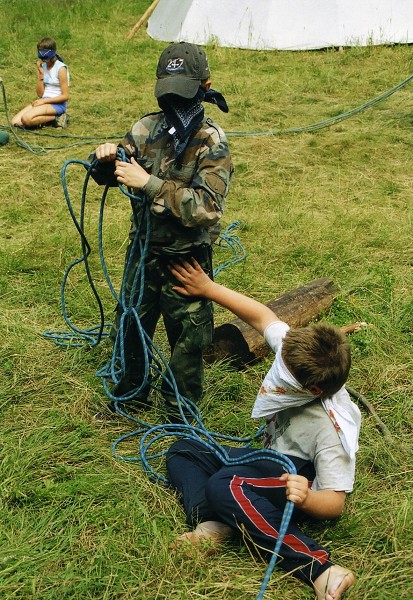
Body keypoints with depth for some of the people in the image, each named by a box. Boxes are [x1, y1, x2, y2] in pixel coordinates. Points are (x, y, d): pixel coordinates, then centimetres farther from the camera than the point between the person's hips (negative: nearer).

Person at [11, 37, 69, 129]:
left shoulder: (61, 68, -11)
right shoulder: (42, 67, 8)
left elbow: (65, 96, -12)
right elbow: (40, 94, 3)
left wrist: (44, 101, -14)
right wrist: (40, 74, -8)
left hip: (57, 103, -7)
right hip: (43, 101, 7)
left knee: (27, 119, -28)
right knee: (15, 122, -8)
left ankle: (56, 118, -10)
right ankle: (46, 118, 2)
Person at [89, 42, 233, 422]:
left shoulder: (212, 143, -18)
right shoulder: (148, 128, -3)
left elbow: (206, 207, -29)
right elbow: (107, 176, 8)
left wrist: (149, 183, -32)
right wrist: (105, 159, -16)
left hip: (187, 259, -5)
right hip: (144, 249, 5)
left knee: (187, 337, 12)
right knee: (130, 325, 20)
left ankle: (180, 411, 34)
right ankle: (132, 394, 45)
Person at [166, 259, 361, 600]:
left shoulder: (330, 428, -31)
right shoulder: (297, 352, -16)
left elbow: (336, 501, -25)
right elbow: (261, 316, 0)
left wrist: (306, 499, -47)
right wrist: (208, 288, 4)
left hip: (298, 475, -9)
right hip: (271, 458, 9)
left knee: (224, 485, -38)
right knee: (183, 450, 6)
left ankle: (320, 570, -36)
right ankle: (211, 524, -22)